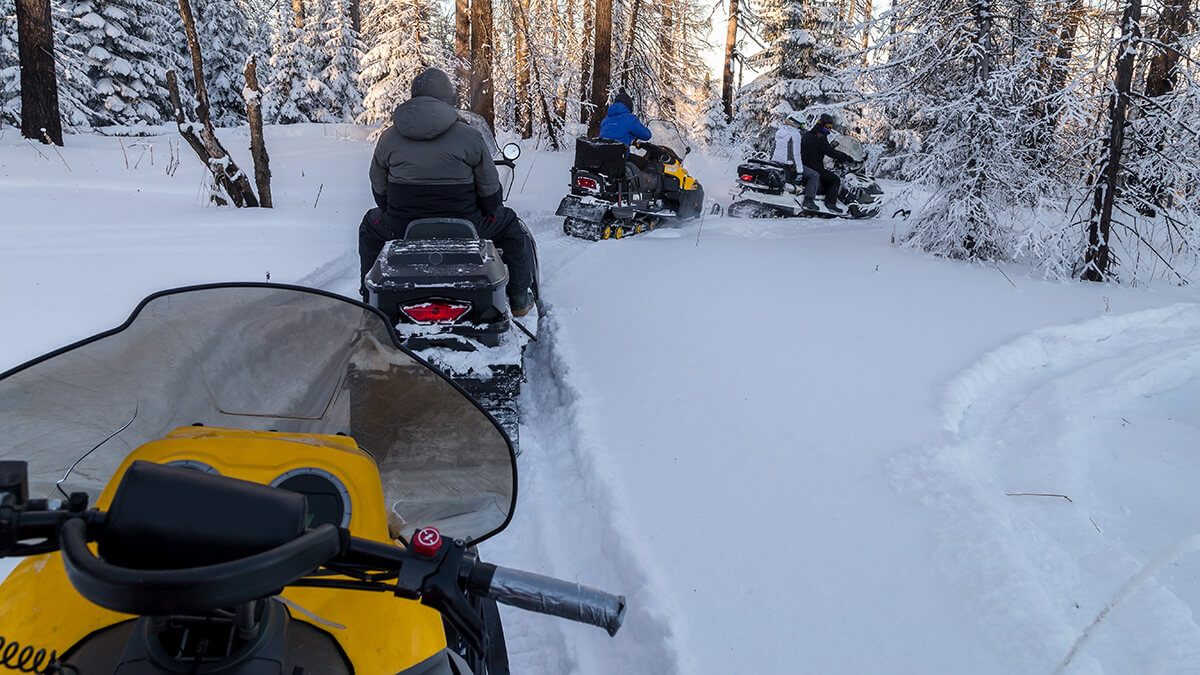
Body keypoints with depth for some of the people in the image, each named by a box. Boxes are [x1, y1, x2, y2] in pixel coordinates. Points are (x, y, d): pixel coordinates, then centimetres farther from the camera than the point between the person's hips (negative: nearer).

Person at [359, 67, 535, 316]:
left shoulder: (388, 138, 2)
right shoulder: (468, 135, -6)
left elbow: (379, 189, 11)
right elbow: (490, 191, -2)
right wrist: (490, 211, 19)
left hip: (401, 229, 2)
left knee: (370, 226, 35)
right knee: (511, 227, 23)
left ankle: (370, 298, 39)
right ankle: (519, 300, 23)